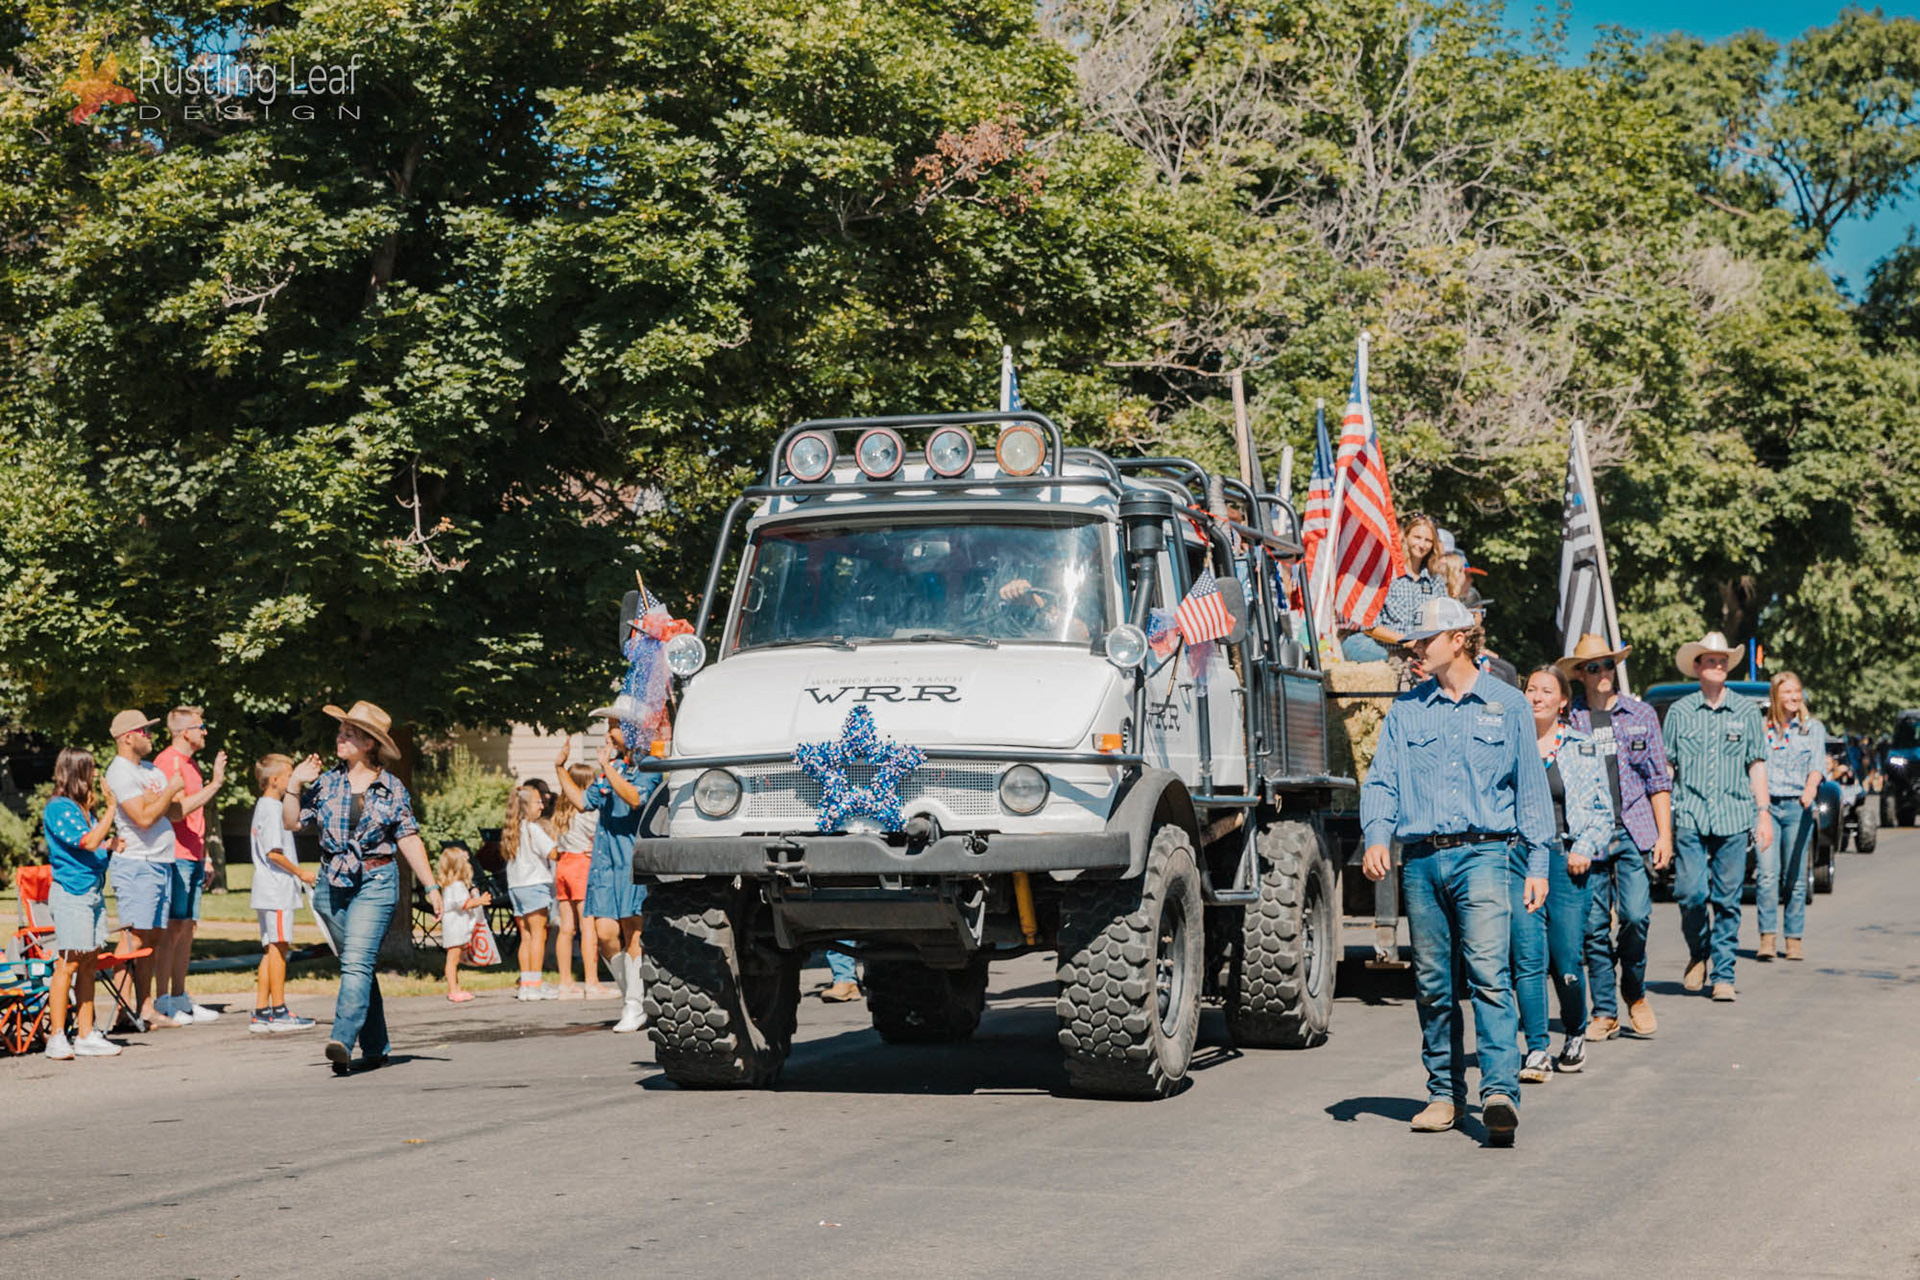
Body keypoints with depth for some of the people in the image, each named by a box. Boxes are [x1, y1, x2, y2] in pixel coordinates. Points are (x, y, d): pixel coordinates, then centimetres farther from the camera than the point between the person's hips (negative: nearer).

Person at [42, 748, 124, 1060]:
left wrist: (112, 846, 4)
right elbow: (89, 842, -19)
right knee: (69, 963, -9)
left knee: (88, 963, 9)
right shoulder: (58, 809, -11)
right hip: (70, 893, -9)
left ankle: (86, 1035, 12)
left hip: (93, 891, 9)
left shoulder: (83, 808, 15)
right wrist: (111, 808, -14)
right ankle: (57, 1038, -5)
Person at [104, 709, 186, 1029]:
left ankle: (146, 1007, 12)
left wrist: (154, 800, -1)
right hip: (136, 864, -9)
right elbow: (144, 817, -20)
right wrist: (170, 791, -9)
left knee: (155, 938, 9)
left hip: (162, 864, 9)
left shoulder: (152, 770, 17)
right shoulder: (120, 773, -10)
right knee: (135, 939, -13)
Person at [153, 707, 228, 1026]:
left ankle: (180, 999, 13)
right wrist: (215, 784, -20)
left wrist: (204, 858, 23)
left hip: (193, 857, 9)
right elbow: (179, 809, -20)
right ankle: (163, 1003, -8)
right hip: (175, 856, -9)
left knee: (187, 928, 9)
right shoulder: (168, 762, -10)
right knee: (173, 927, -10)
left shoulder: (190, 763, 20)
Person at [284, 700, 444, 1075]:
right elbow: (292, 822, 8)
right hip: (332, 884, 4)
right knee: (357, 966, 10)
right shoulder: (326, 783, 7)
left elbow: (409, 840, 3)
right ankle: (375, 1047, 19)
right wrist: (295, 784, -4)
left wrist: (431, 886, 1)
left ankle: (342, 1040, -29)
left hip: (376, 882, -4)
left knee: (357, 962, -18)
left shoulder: (392, 789, -1)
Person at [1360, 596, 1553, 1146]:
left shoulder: (1507, 705, 8)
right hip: (1420, 859, 3)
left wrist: (1538, 864, 4)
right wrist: (1376, 836, -10)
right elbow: (1382, 780, 9)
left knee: (1489, 973, -16)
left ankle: (1500, 1091, -21)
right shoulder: (1406, 709, 13)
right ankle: (1444, 1093, 17)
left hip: (1481, 854, -3)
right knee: (1431, 983, 7)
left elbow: (1531, 787, 9)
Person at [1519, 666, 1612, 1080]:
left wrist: (1585, 848, -3)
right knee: (1528, 958, -8)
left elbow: (1603, 811, 12)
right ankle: (1536, 1051, -4)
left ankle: (1576, 1035, 25)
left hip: (1565, 860, 0)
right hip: (1519, 859, 0)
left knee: (1568, 961, 0)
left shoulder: (1583, 748, 9)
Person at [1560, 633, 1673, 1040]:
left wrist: (1664, 834, 4)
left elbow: (1659, 780, 11)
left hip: (1634, 832, 0)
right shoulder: (1567, 719, 5)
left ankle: (1635, 995, 13)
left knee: (1636, 916, -10)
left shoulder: (1641, 715, 10)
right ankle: (1605, 1012, 8)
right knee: (1594, 926, -1)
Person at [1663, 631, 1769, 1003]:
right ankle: (1697, 954, 15)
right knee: (1690, 893, -11)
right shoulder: (1679, 712, 7)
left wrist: (1763, 812, 6)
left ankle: (1723, 975, 8)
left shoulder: (1746, 711, 9)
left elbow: (1756, 764, 12)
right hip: (1690, 816, -1)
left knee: (1727, 900, 1)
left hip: (1734, 819, 1)